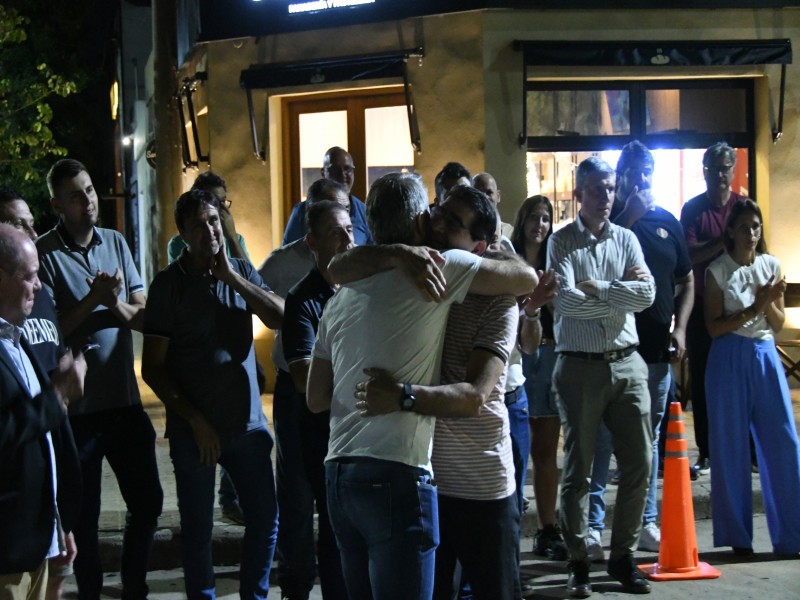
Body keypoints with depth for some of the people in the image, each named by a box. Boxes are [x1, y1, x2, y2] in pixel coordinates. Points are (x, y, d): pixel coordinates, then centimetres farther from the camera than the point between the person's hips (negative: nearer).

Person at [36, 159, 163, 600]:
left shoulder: (116, 243, 6)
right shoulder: (44, 254, -9)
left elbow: (144, 317, 6)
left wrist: (119, 305, -13)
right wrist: (93, 299, -20)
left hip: (125, 401, 5)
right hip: (78, 409, -5)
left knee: (148, 501, 12)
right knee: (84, 514, 6)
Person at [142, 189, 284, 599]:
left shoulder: (240, 270, 7)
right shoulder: (169, 284, -4)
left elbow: (279, 317, -8)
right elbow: (152, 368, -5)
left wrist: (231, 277, -14)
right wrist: (195, 420, -10)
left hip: (246, 422, 3)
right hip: (194, 427, -3)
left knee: (265, 518, 7)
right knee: (197, 529, 5)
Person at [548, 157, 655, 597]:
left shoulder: (626, 240, 9)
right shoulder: (561, 242, -2)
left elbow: (647, 294, -4)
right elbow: (566, 301, -16)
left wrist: (598, 288, -11)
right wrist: (622, 296, -8)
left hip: (627, 364, 4)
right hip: (580, 367, -4)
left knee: (639, 464, 4)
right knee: (578, 469, 3)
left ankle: (623, 557, 19)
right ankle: (578, 563, 14)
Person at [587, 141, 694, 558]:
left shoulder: (667, 223, 11)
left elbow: (686, 281, 17)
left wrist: (679, 328, 4)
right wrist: (629, 217, -16)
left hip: (657, 350, 5)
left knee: (649, 438, 12)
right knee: (602, 440, -3)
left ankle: (646, 523, 21)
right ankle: (592, 527, 1)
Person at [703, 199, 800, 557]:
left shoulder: (771, 266, 9)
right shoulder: (718, 271, -1)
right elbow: (714, 326, -6)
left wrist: (769, 303, -10)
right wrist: (753, 309, -15)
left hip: (766, 356, 3)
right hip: (730, 359, -3)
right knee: (731, 448, 1)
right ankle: (737, 536, 11)